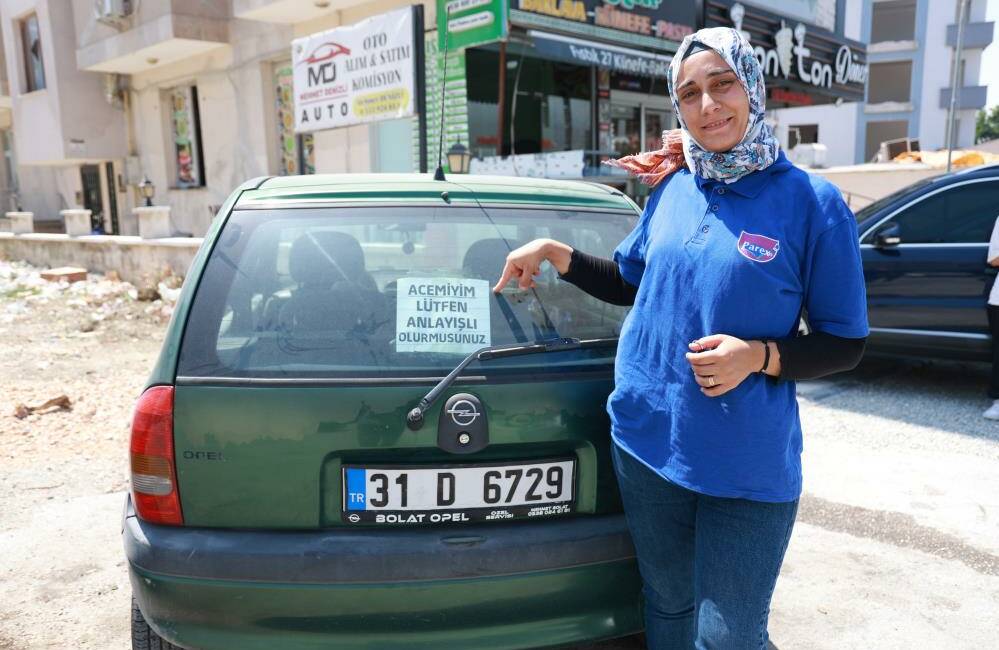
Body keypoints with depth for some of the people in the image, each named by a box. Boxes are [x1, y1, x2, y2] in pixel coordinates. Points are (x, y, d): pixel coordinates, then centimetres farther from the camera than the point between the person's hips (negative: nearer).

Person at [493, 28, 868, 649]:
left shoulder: (811, 202, -9)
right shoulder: (673, 188, 4)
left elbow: (845, 343, -5)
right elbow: (627, 283, 18)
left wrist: (759, 356, -21)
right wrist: (553, 251, 6)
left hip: (748, 469, -4)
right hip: (647, 443, 4)